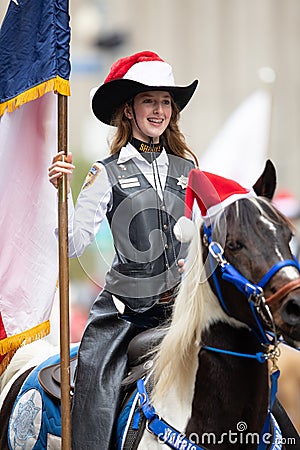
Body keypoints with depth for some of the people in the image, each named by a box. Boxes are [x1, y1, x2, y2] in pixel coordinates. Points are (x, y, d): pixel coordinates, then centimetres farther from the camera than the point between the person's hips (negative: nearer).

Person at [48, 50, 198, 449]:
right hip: (125, 308, -3)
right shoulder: (108, 175, 1)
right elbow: (73, 244, -5)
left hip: (183, 306, 3)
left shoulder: (187, 169, 11)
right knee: (95, 392, -15)